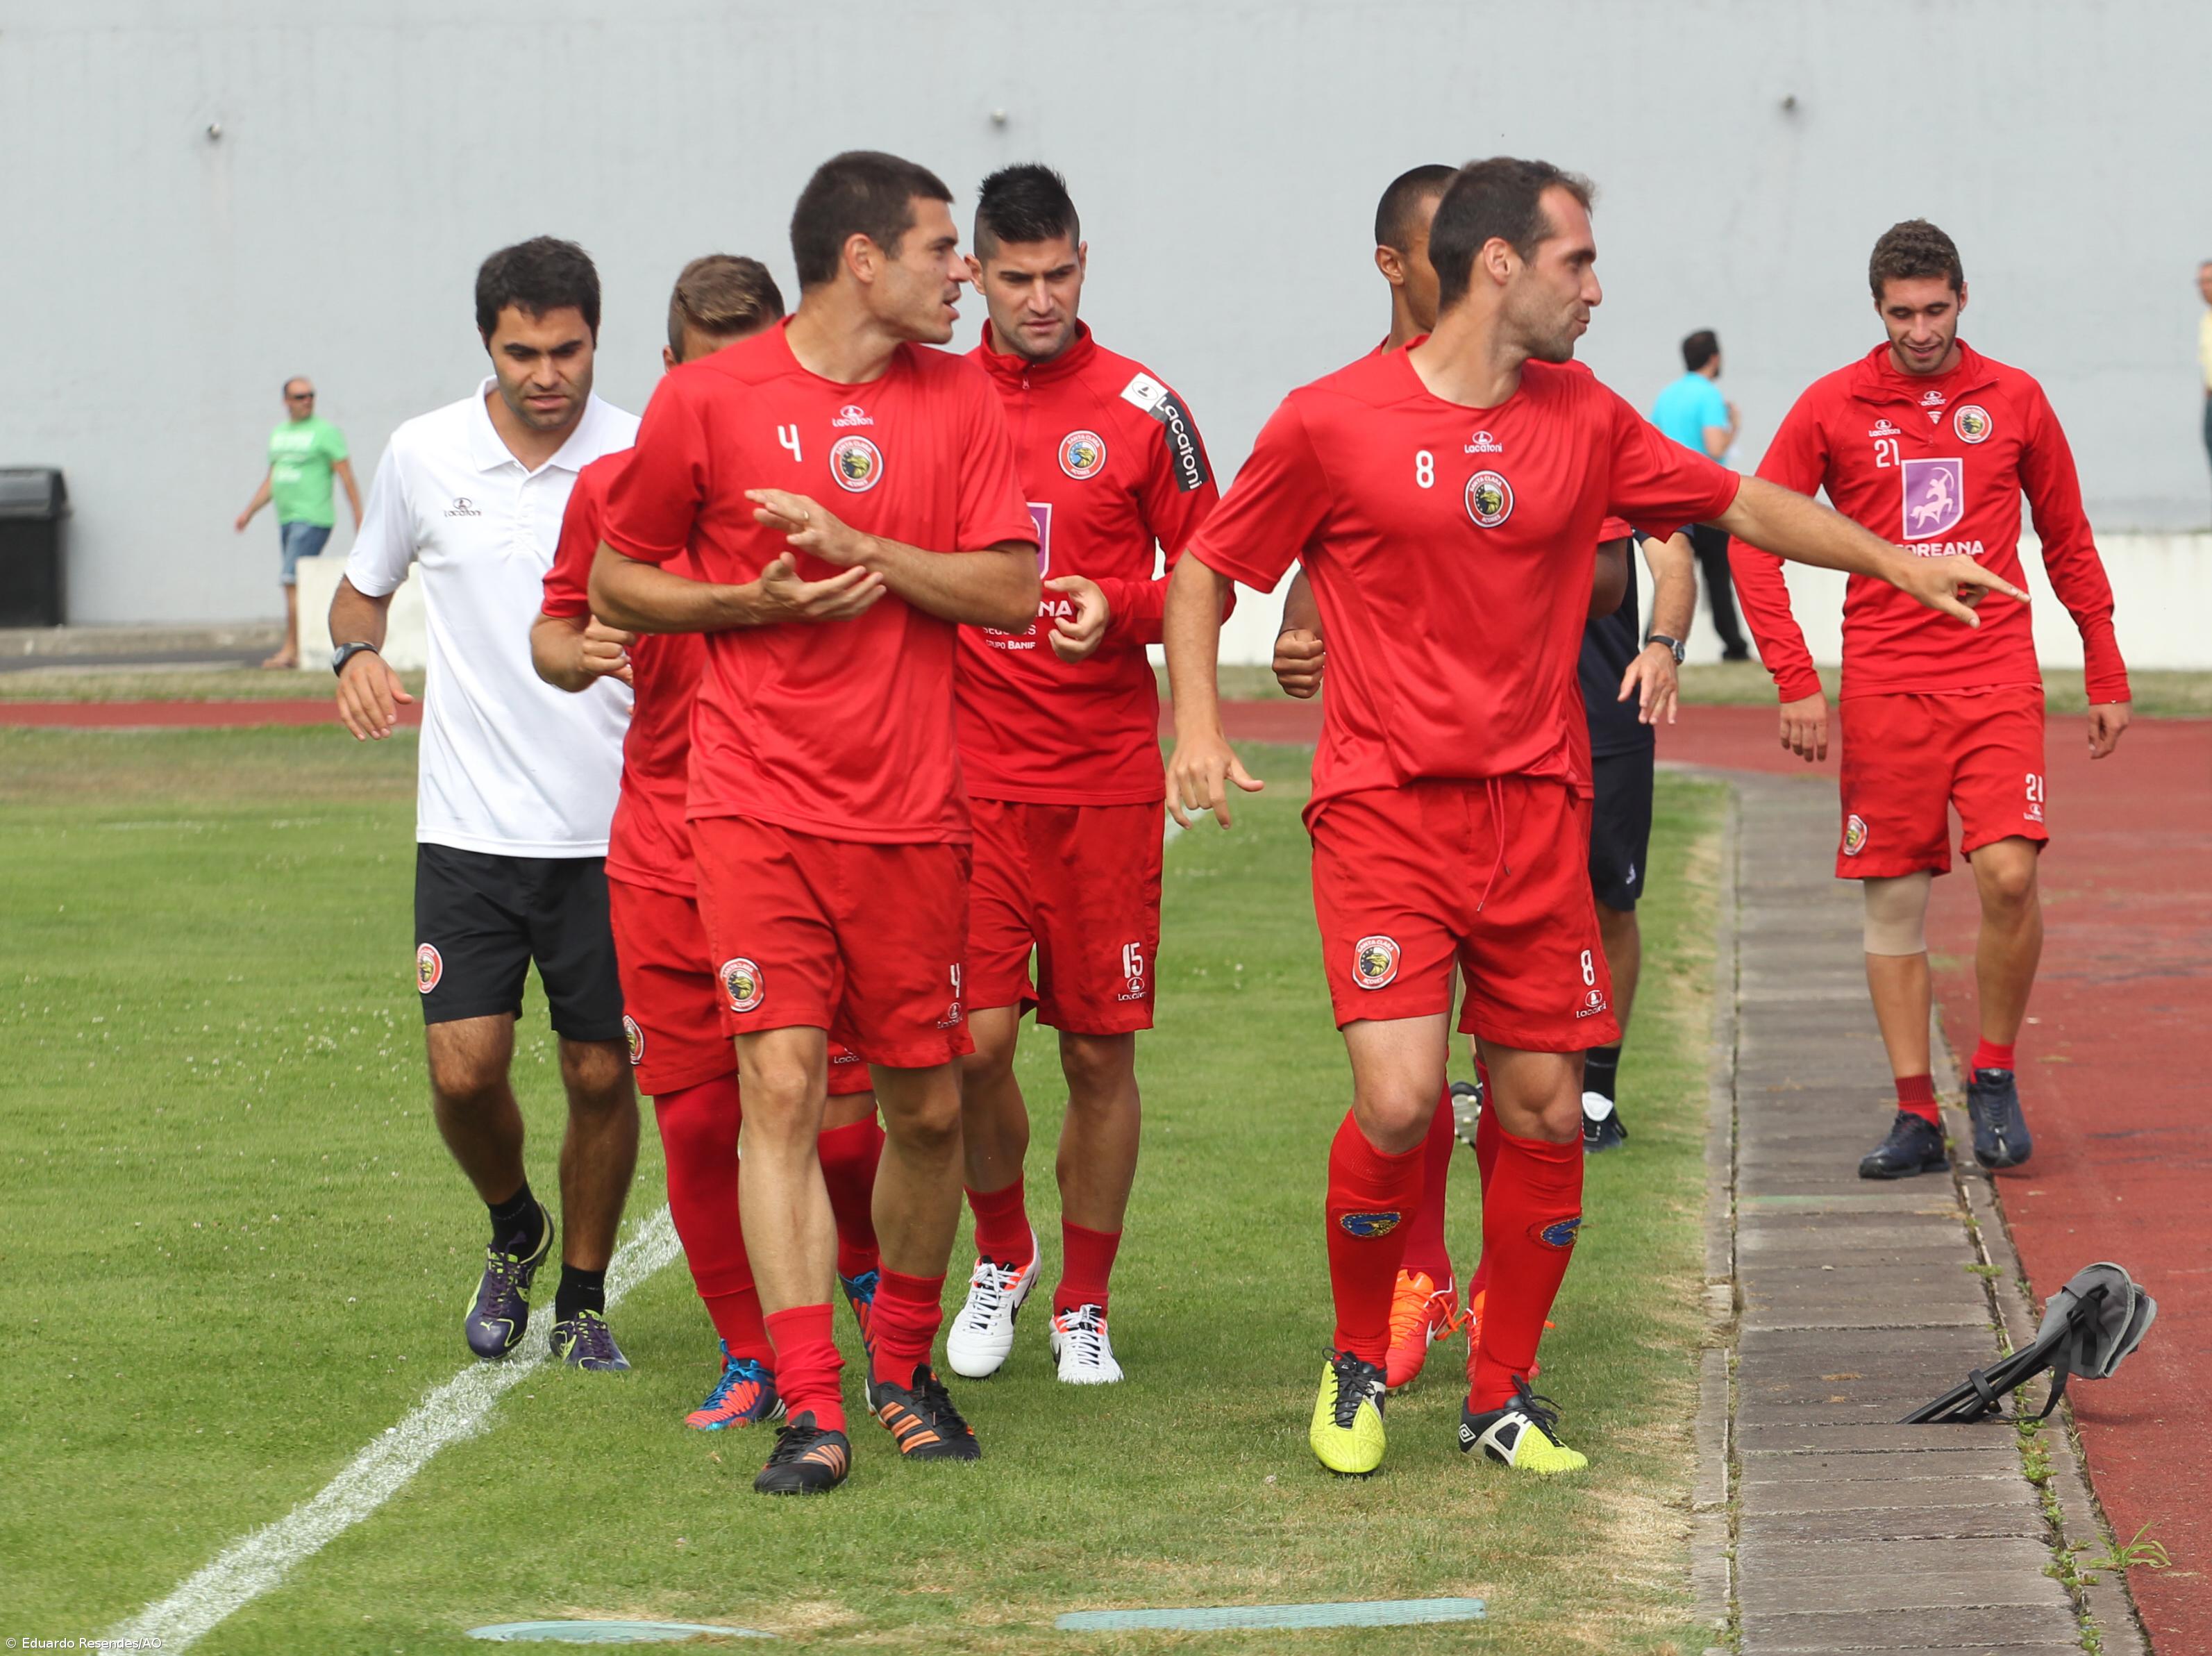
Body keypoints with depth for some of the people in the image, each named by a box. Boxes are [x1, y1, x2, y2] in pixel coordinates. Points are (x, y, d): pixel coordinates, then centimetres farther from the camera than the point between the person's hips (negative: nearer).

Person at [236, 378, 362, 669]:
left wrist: (359, 518, -10)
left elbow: (347, 478, -6)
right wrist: (249, 511, 15)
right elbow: (271, 481, 24)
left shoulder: (325, 432, -4)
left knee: (293, 582, -16)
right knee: (305, 589, 9)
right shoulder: (279, 434, 18)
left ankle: (290, 650, -17)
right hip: (287, 521, 8)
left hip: (313, 520, -8)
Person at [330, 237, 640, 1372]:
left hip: (611, 826, -1)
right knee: (464, 1069, -7)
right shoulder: (424, 456, 1)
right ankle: (514, 1231, 23)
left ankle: (582, 1300, 22)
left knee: (601, 1074, 3)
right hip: (469, 826, 1)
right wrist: (357, 652, -5)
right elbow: (364, 585, 17)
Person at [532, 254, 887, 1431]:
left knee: (840, 1114, -4)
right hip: (668, 854, 2)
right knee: (696, 1120, 1)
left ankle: (867, 1267, 29)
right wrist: (579, 652, -6)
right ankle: (747, 1356, 17)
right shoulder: (615, 488, 4)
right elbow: (559, 626, 17)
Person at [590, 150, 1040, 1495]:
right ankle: (810, 1409, -13)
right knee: (784, 1086, -12)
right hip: (760, 804, -3)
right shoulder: (708, 399, -2)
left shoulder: (960, 400, 6)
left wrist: (857, 546, -13)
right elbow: (617, 584, 7)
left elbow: (1011, 591, -1)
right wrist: (757, 600, -9)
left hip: (914, 813, 3)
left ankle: (906, 1362, 29)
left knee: (927, 1105, 8)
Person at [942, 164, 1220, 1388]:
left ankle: (1084, 1307, 17)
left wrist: (1119, 608, -13)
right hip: (969, 773, 1)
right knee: (974, 1038, -8)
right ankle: (1001, 1256, 18)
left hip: (1107, 779, 0)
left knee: (1100, 1051, 2)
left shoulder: (1141, 408, 1)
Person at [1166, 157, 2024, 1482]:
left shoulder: (1586, 422, 8)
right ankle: (1359, 1364, 8)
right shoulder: (1332, 423, -5)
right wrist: (1199, 725, -8)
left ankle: (1504, 1395, 17)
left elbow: (1742, 503, 22)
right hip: (1384, 811, -4)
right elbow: (1205, 573, 5)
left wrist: (1896, 563, 22)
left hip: (1536, 811, 4)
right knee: (1400, 1100, -16)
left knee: (1544, 1110, 2)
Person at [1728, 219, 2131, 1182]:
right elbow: (1754, 536, 2)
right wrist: (1793, 679, -6)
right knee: (1893, 901, 1)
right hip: (1882, 685, 0)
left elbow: (2068, 542, 15)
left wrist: (2107, 677, 14)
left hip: (1996, 676, 0)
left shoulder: (2014, 400, 6)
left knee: (2008, 873, -16)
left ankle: (1994, 1076, 4)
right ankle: (1916, 1118, 8)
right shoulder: (1834, 407, 2)